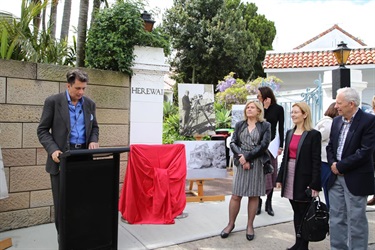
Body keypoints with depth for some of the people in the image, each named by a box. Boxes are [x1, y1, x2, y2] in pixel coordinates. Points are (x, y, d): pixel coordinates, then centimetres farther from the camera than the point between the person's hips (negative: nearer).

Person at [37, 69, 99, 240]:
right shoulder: (53, 101, -4)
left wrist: (93, 140, -5)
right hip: (62, 156, -3)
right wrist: (52, 149, -18)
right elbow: (42, 130, -3)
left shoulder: (89, 104, 8)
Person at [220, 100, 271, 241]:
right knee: (236, 195, 2)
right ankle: (231, 224, 17)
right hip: (241, 163, 2)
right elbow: (233, 143, 4)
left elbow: (264, 145, -7)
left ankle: (250, 226, 20)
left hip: (257, 164, -1)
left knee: (253, 195, 7)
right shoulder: (239, 125, 11)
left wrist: (247, 156, -12)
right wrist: (241, 157, -12)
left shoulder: (265, 126, 3)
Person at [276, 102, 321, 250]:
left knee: (304, 214, 6)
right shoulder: (289, 133, 10)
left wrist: (315, 185, -15)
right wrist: (280, 178, 10)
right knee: (296, 213, 14)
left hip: (304, 179, -6)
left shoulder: (313, 134, -8)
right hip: (290, 177, 6)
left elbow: (316, 161, -11)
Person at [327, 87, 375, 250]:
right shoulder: (336, 121, 10)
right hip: (336, 177, 6)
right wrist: (332, 163, -4)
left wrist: (341, 166, -14)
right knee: (336, 219, 14)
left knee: (356, 221, 5)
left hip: (356, 180, -6)